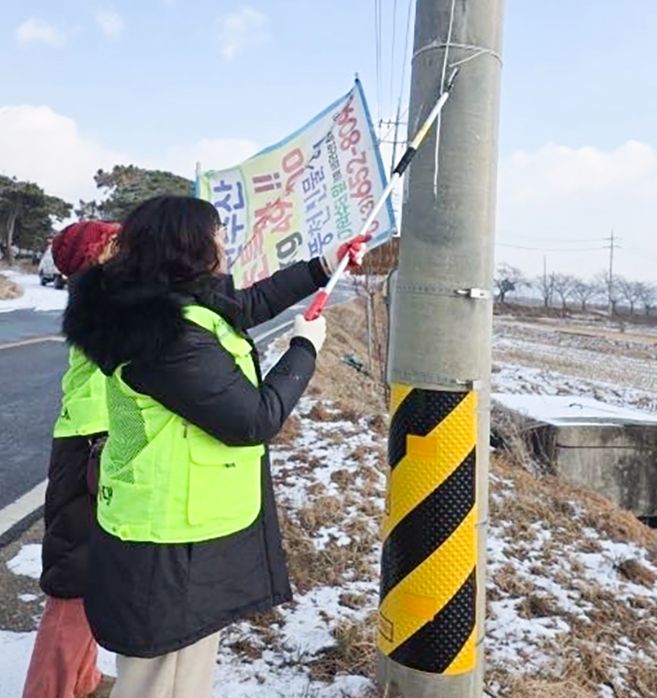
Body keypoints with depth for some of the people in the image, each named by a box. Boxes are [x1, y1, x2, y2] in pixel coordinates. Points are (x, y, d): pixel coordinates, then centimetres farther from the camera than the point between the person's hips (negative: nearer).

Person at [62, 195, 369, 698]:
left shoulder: (171, 304, 3)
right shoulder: (174, 338, -28)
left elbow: (249, 303, 19)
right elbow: (258, 419, -23)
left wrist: (322, 268, 21)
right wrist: (305, 347, -9)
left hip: (185, 528, 10)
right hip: (171, 547, -10)